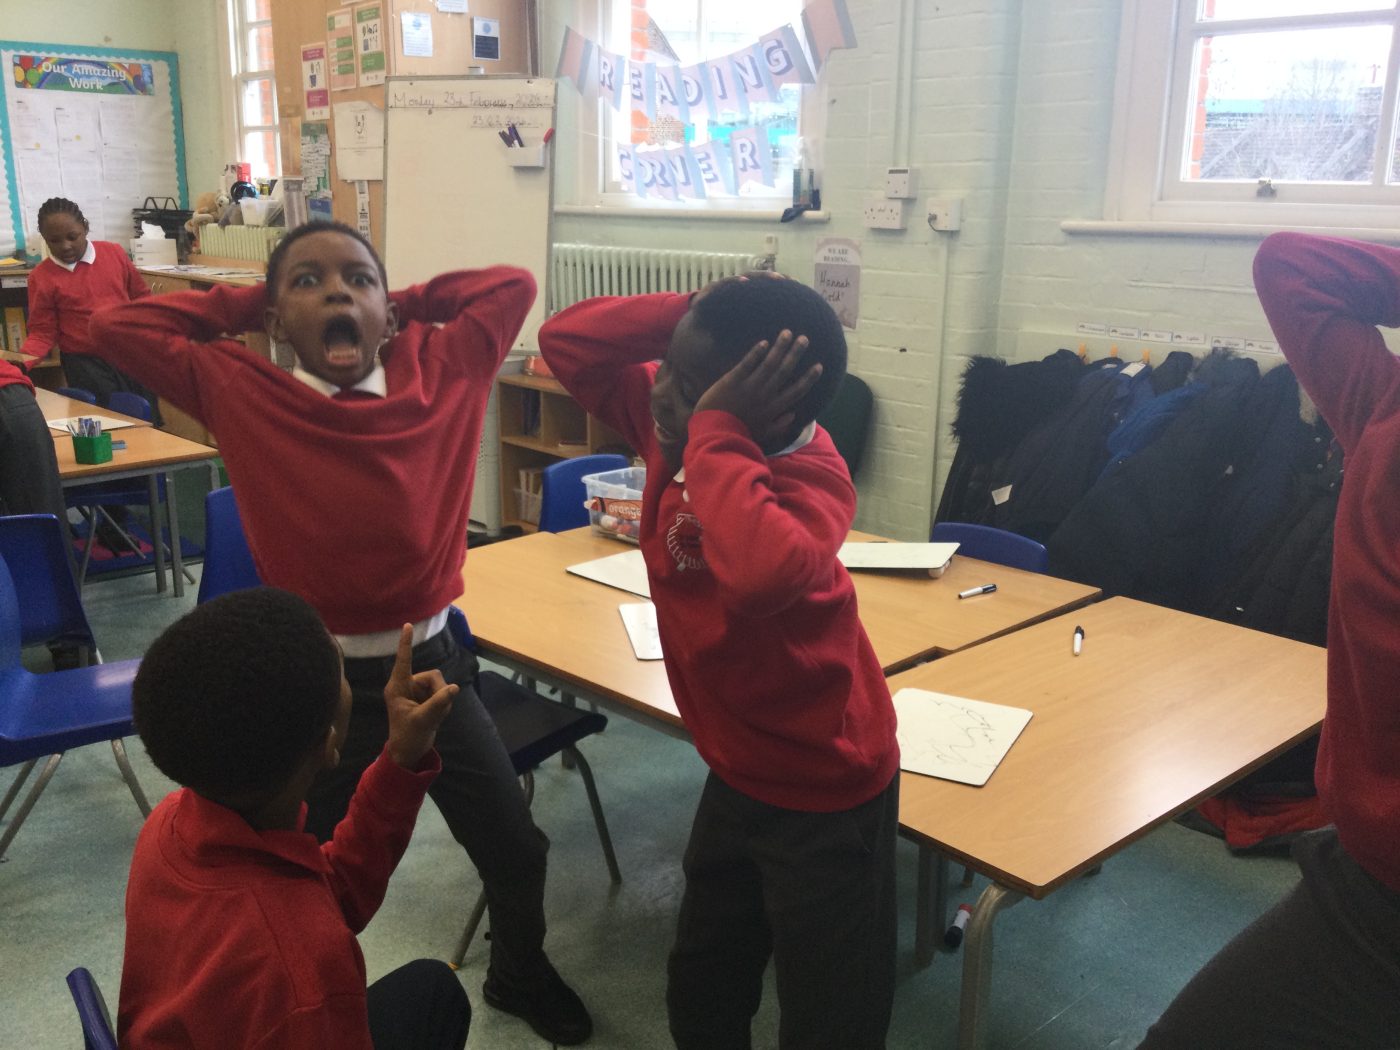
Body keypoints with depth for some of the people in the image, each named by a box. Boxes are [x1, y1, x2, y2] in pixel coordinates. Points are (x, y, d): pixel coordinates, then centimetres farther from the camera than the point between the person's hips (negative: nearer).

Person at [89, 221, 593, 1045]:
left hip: (434, 665, 2)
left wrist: (402, 306, 2)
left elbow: (513, 286, 3)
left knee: (516, 847, 15)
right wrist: (247, 302, -2)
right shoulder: (242, 392, -8)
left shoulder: (440, 369, -5)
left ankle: (521, 975, 46)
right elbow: (117, 327, -6)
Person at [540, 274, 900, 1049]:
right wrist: (688, 314, -20)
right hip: (738, 773, 7)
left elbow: (762, 572, -54)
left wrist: (719, 431, -40)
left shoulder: (810, 479, -32)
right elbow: (567, 343, -5)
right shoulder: (670, 419, -11)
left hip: (826, 793, -7)